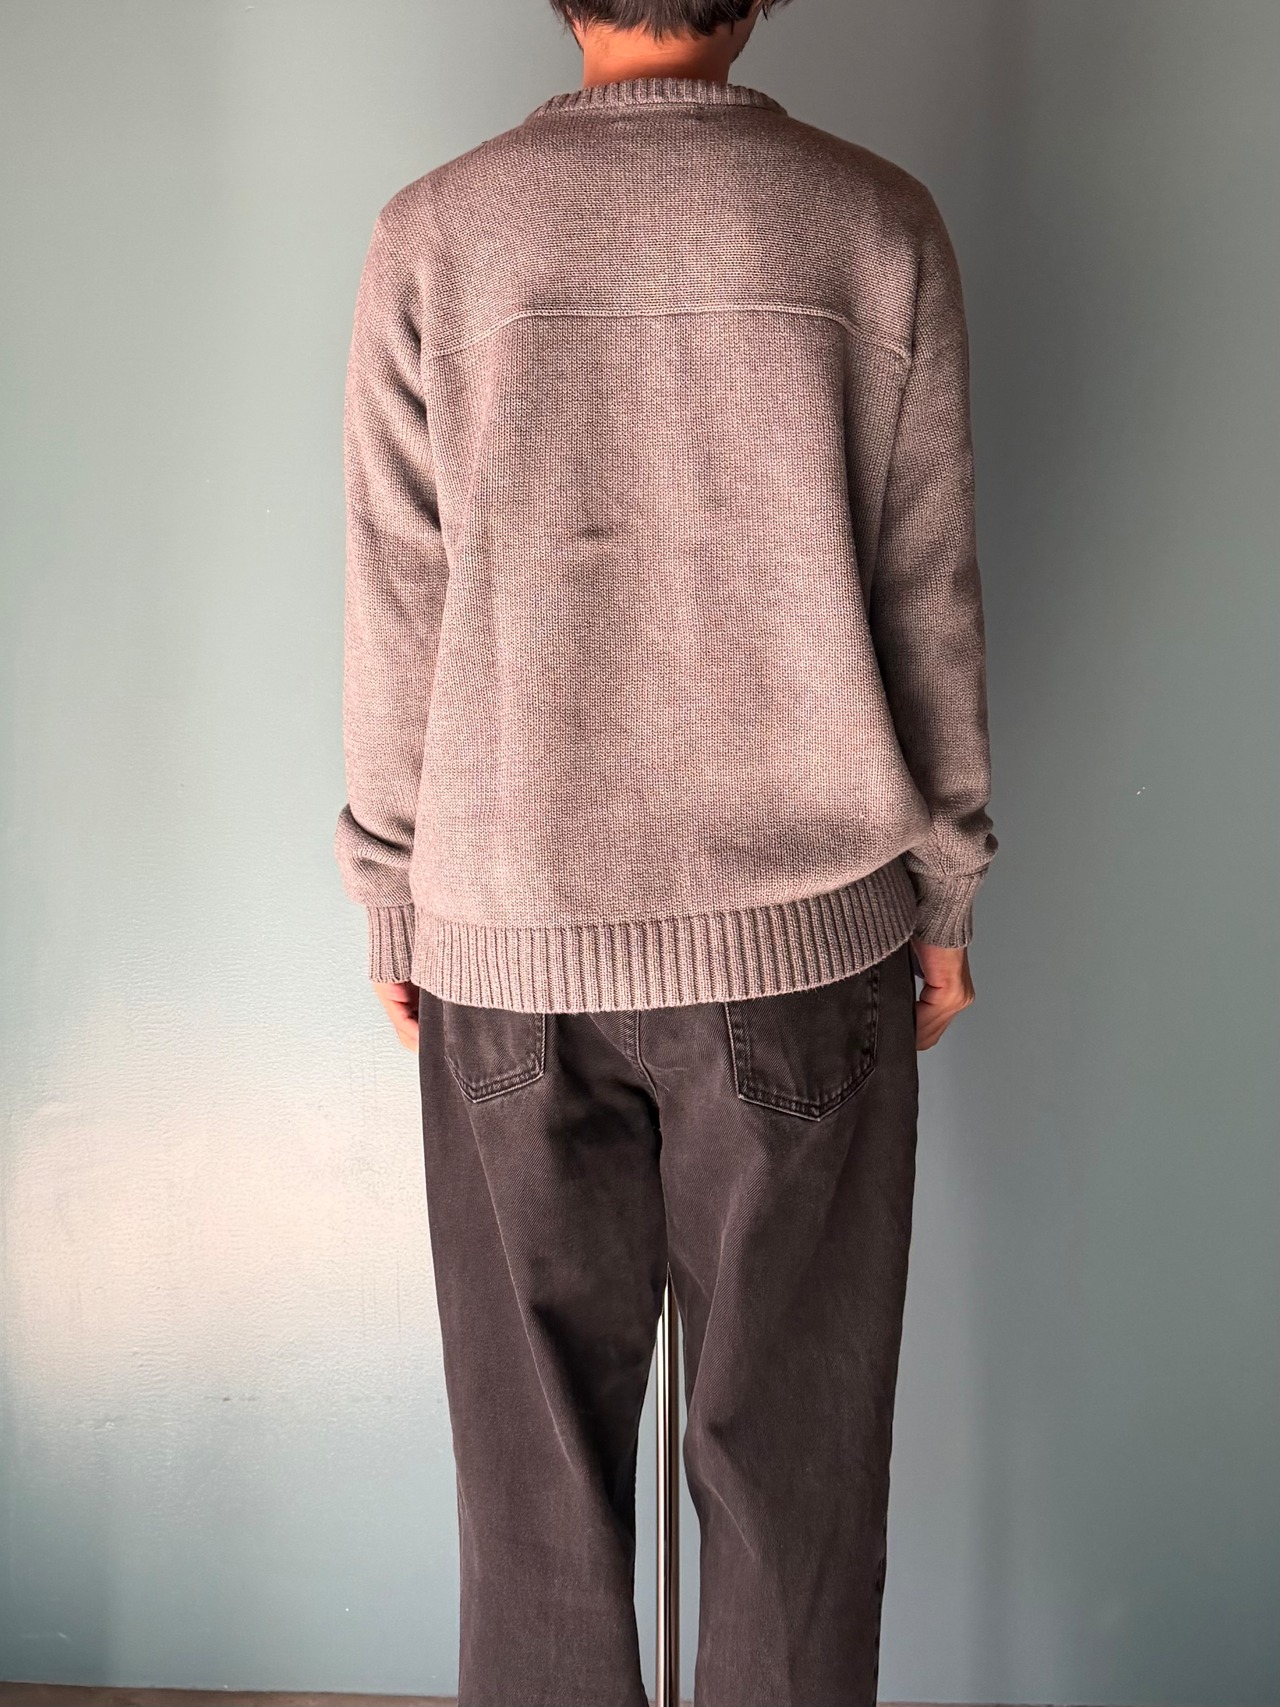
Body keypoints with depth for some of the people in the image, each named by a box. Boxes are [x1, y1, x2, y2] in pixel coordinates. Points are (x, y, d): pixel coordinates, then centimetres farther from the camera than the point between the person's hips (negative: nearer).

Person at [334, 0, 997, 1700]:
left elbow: (396, 618, -1)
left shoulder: (437, 235, -2)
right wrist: (947, 893, 10)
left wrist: (391, 903, 10)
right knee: (792, 1442, 11)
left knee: (538, 1445, 13)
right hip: (803, 929, 0)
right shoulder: (876, 224, -2)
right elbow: (928, 597, 0)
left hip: (513, 942, 1)